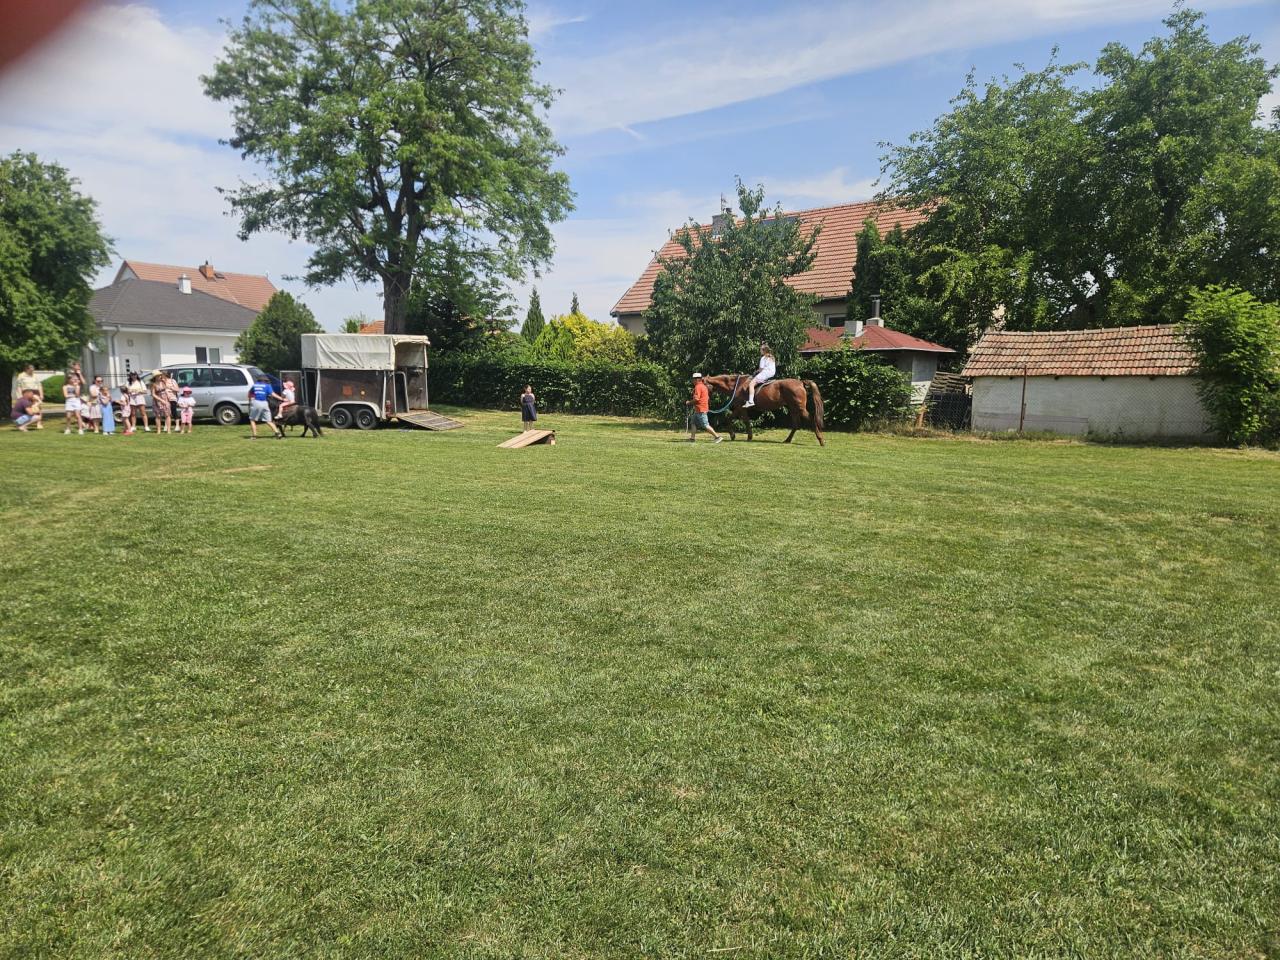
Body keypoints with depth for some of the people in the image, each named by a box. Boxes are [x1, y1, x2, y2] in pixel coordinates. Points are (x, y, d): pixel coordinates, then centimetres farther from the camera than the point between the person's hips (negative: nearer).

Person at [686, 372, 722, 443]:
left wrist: (689, 402, -7)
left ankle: (717, 436, -8)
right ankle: (692, 438, 13)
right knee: (693, 422, 14)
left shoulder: (698, 387, -14)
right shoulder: (704, 386, 17)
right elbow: (707, 398, 21)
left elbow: (696, 399, -22)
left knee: (705, 425, -9)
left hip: (700, 409, -10)